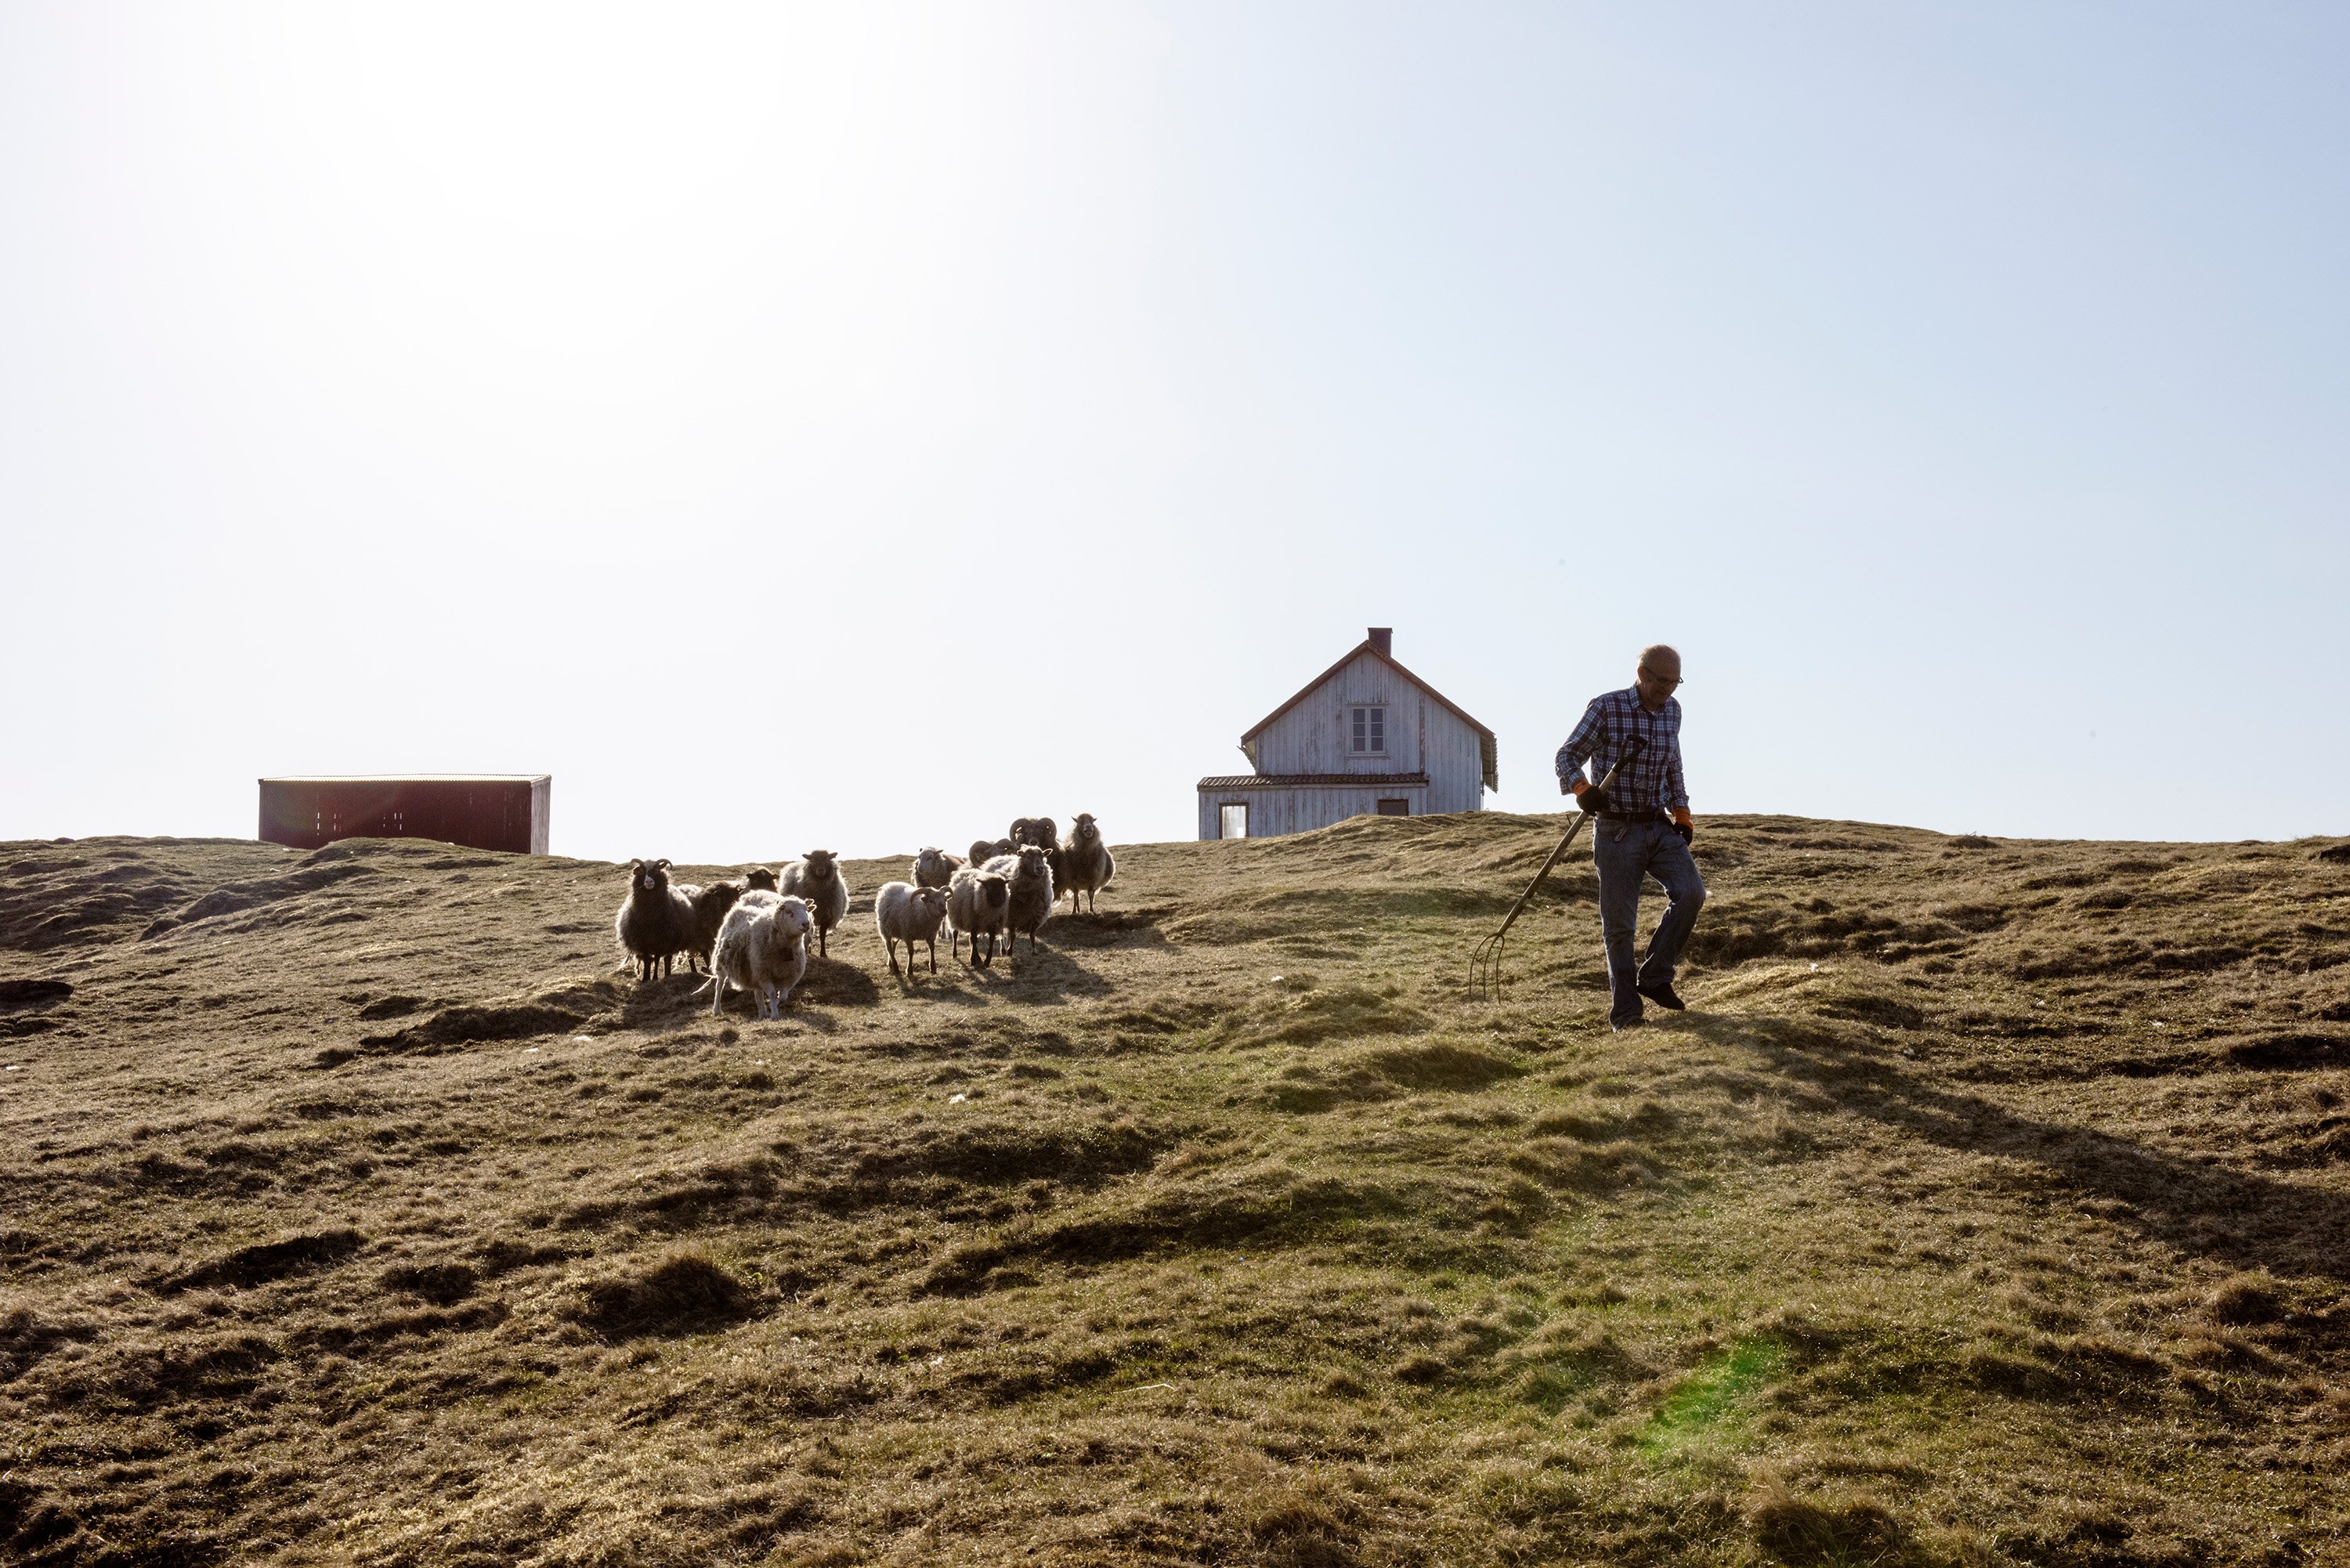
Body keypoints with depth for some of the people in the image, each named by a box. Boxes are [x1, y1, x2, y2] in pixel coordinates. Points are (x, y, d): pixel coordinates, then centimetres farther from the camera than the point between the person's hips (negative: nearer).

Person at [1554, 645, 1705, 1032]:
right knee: (1619, 923, -2)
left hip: (1660, 828, 5)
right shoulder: (1606, 708, -9)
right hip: (1616, 831, -5)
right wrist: (1581, 788, -25)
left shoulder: (1672, 711, 9)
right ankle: (1624, 1010, 10)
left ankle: (1654, 977, 1)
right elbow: (1568, 754, -6)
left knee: (1691, 891, -15)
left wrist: (1682, 816, 16)